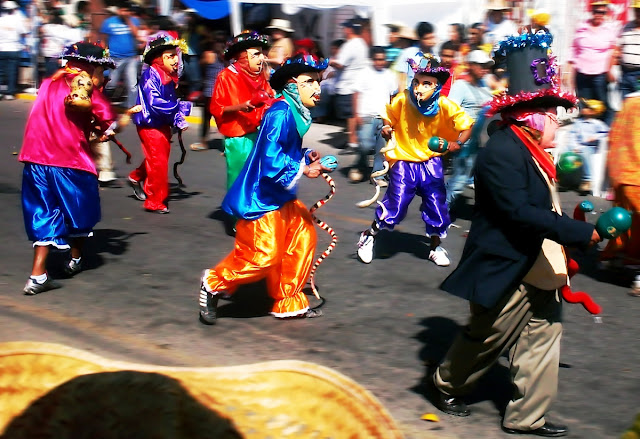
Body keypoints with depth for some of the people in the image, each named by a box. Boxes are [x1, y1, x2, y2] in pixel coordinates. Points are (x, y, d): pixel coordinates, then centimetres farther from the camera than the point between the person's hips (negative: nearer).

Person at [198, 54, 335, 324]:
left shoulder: (296, 112, 8)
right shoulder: (280, 113, -22)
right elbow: (271, 159, -28)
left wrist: (307, 157, 0)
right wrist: (304, 169, -18)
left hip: (281, 196, 10)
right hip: (261, 198, -10)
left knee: (303, 236, 10)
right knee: (262, 256, -6)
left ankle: (289, 303, 23)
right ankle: (214, 284, 18)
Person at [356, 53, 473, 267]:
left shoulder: (445, 106, -16)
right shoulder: (402, 100, -15)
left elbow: (467, 125, -9)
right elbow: (389, 118, 4)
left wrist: (458, 143, -26)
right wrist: (386, 129, -16)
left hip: (431, 162, 2)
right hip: (404, 161, -2)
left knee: (436, 205, 4)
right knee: (395, 205, -7)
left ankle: (435, 247, 28)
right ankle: (369, 236, 19)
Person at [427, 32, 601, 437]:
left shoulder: (529, 151, 9)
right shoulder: (501, 152, -22)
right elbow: (519, 212, -29)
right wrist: (581, 232, -28)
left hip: (539, 267, 9)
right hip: (507, 268, -9)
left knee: (544, 335, 9)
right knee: (488, 337, 8)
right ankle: (445, 385, 32)